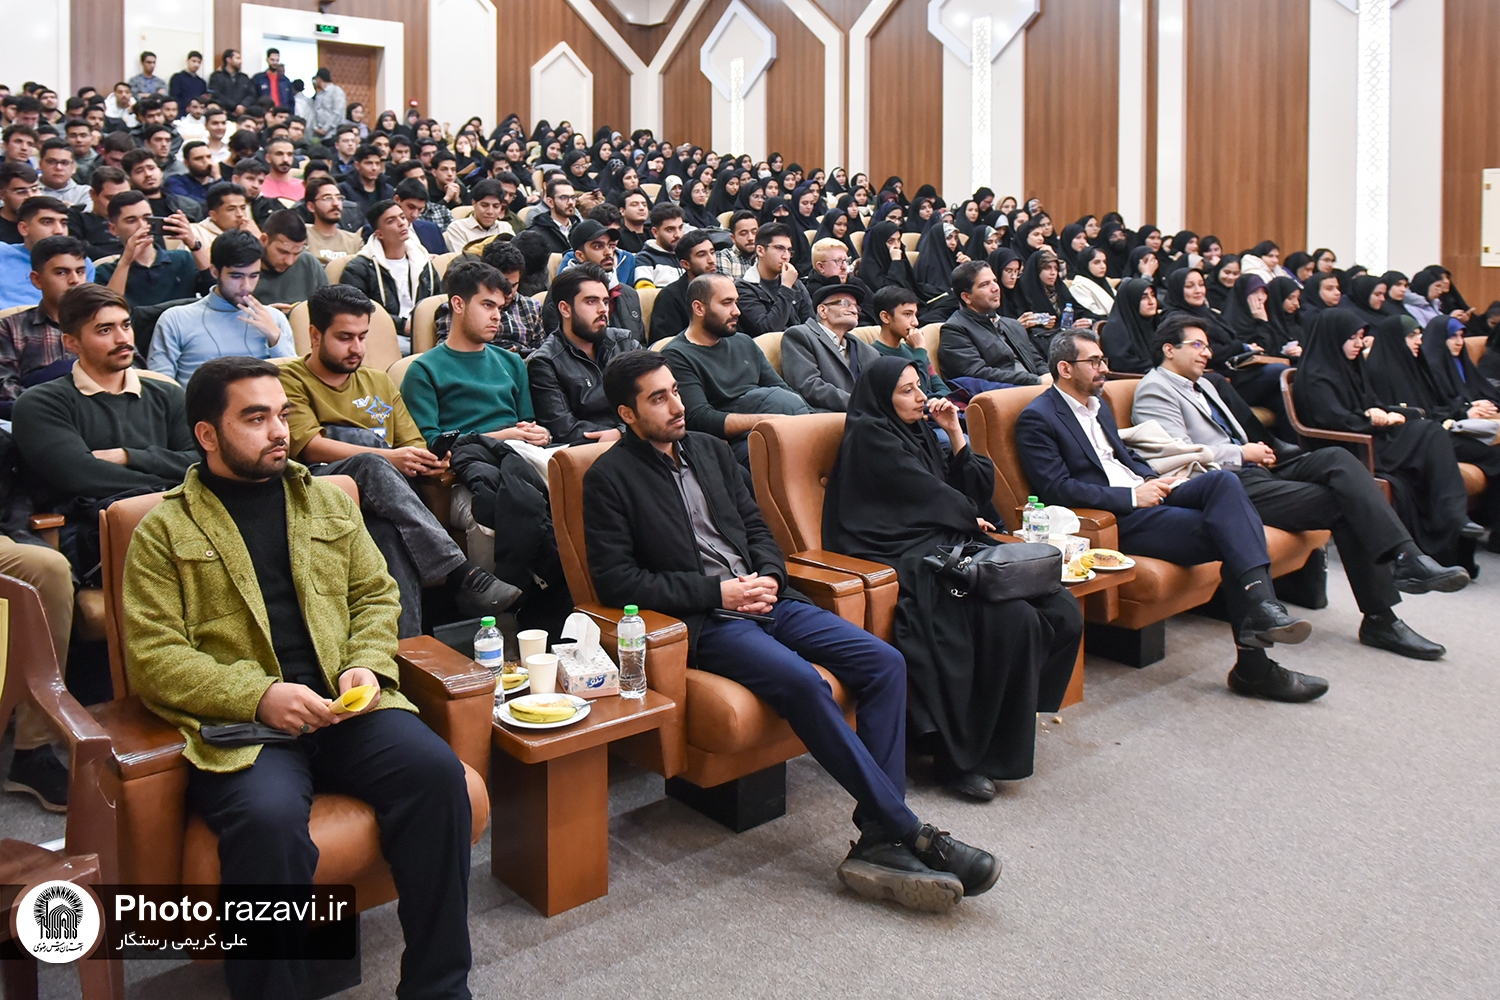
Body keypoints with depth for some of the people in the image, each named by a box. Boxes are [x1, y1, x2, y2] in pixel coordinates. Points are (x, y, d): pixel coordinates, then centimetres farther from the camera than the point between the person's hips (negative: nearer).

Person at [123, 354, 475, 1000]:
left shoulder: (328, 502, 19)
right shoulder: (164, 530, 6)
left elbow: (376, 595, 20)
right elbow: (153, 656, -2)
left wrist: (368, 663, -1)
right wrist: (259, 695, -16)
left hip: (344, 705, 3)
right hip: (238, 726, -3)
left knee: (436, 773, -24)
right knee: (270, 820, -34)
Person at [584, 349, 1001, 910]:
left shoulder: (709, 449, 18)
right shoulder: (610, 478, -1)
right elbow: (615, 579, -9)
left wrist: (769, 576, 0)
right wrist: (717, 592, -13)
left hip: (763, 598, 7)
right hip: (705, 621, -6)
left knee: (884, 663, -14)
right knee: (802, 681, -32)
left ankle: (879, 840, -16)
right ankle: (909, 833, -22)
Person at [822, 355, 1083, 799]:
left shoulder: (919, 432, 23)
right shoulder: (868, 435, -1)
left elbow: (976, 490, 19)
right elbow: (925, 494, -5)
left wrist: (954, 433, 10)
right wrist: (968, 516, 11)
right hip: (908, 560, -8)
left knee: (1062, 611, -10)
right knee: (1015, 621, -28)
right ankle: (960, 758, -17)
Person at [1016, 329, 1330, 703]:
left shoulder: (1097, 405, 23)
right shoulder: (1037, 419, -6)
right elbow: (1057, 489, -15)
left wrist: (1152, 480, 6)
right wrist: (1133, 496, -16)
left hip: (1142, 496, 8)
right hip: (1112, 518, -8)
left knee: (1223, 481, -21)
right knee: (1228, 534, -21)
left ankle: (1259, 603, -30)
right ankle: (1253, 664, -19)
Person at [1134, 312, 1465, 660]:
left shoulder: (1205, 385, 27)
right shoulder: (1155, 390, -2)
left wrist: (1261, 451, 6)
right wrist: (1243, 453, -7)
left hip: (1255, 470, 8)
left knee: (1336, 458, -18)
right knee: (1341, 504, -19)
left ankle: (1405, 559, -26)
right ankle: (1379, 618, -20)